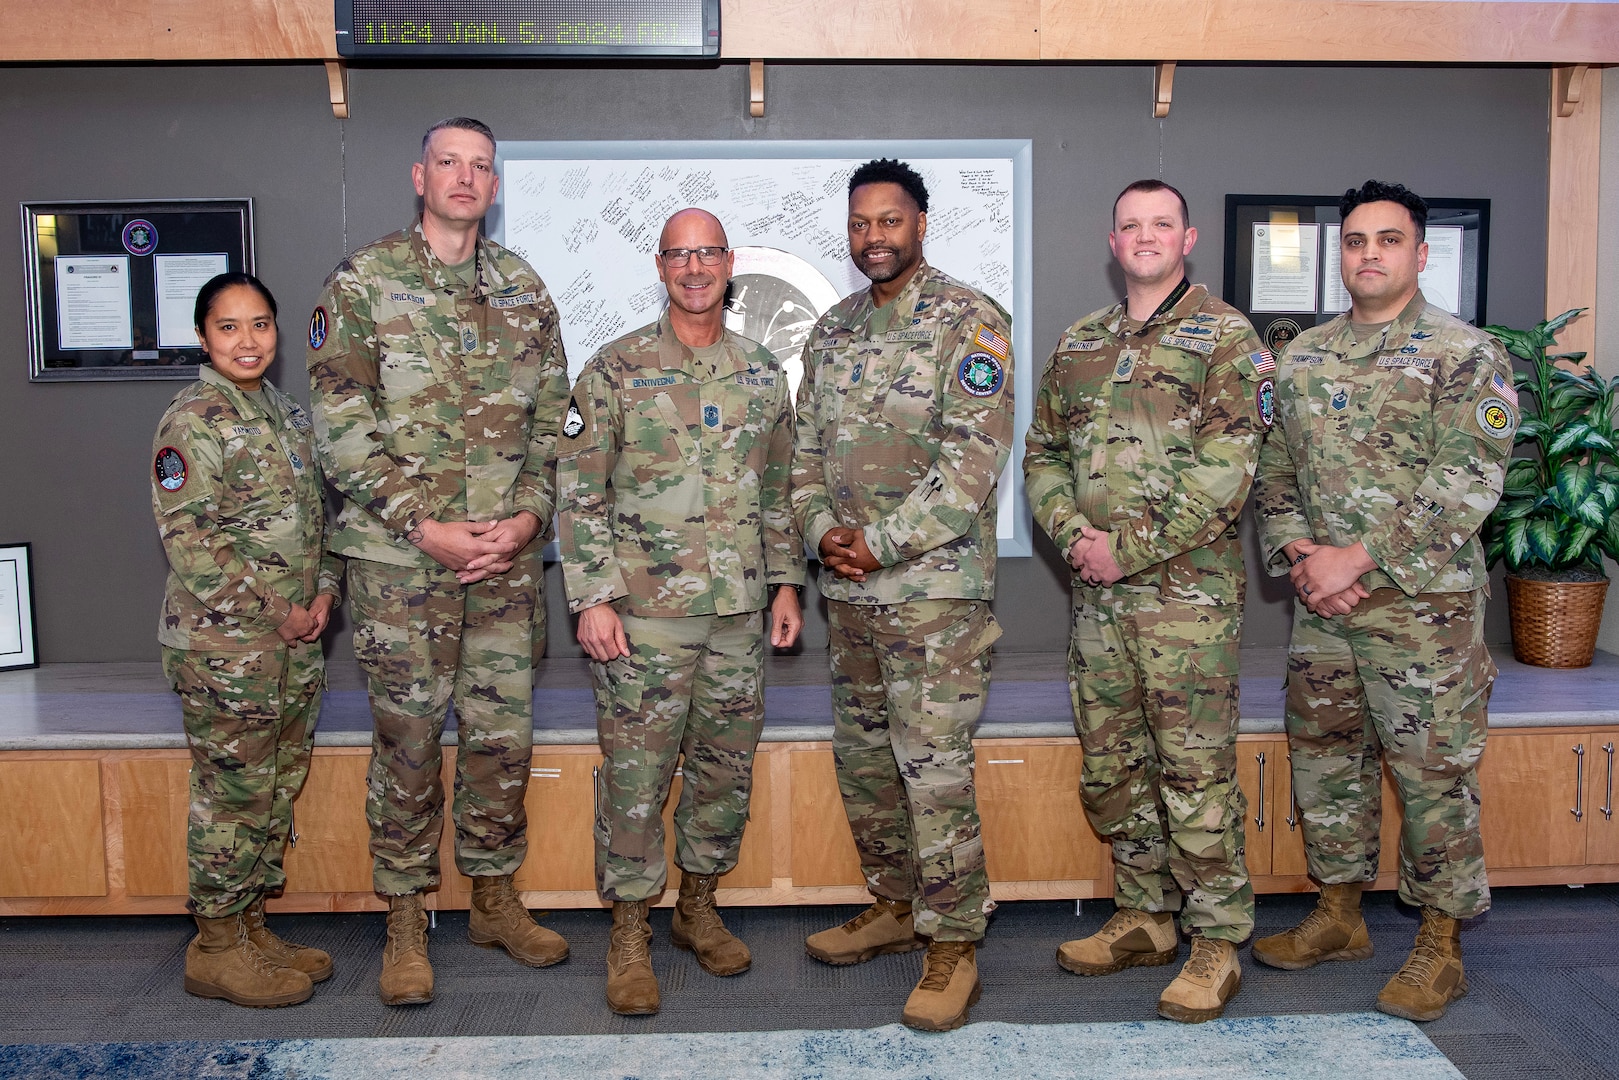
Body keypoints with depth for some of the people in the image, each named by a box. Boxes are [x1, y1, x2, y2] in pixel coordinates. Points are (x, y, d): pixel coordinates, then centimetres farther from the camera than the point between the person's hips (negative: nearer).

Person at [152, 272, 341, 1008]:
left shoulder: (287, 414, 13)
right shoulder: (193, 421, -11)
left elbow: (316, 515, 18)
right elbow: (190, 541, -17)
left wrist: (323, 592, 2)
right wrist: (273, 612, -15)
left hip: (294, 643, 8)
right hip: (223, 646, -8)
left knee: (277, 788, 14)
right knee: (232, 794, 1)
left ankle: (250, 925, 27)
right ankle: (216, 947, 15)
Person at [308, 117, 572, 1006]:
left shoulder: (523, 290, 10)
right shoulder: (363, 282, -2)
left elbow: (552, 419, 10)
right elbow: (341, 427, -8)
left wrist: (528, 515, -5)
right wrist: (425, 527, -14)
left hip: (509, 556, 4)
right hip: (401, 558, -3)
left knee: (504, 735, 10)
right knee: (407, 740, 5)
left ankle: (495, 899, 28)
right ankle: (406, 923, 20)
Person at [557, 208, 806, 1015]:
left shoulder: (762, 373, 10)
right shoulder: (617, 368, -3)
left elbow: (780, 490, 16)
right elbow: (579, 490, -5)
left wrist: (787, 581, 9)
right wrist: (592, 597, -11)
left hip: (740, 612, 4)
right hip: (645, 610, -4)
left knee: (726, 767, 12)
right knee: (635, 774, 1)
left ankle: (699, 905, 30)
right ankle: (629, 934, 15)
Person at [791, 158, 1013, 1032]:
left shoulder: (968, 321, -6)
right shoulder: (832, 331, 14)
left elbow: (975, 457, -15)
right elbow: (807, 449, 14)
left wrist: (883, 542, -17)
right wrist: (823, 529, -5)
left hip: (935, 582, -7)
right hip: (848, 586, 7)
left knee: (933, 763, -6)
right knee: (861, 755, 15)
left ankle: (953, 943, 8)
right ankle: (895, 905, 31)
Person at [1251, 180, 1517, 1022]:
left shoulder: (1465, 354, -5)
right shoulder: (1304, 356, 12)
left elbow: (1466, 481, -15)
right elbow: (1273, 468, 11)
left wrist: (1361, 559, -18)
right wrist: (1298, 556, -5)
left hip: (1421, 603, -5)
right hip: (1320, 604, 6)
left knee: (1433, 771, 2)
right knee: (1325, 756, 13)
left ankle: (1441, 944, 17)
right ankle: (1339, 916, 29)